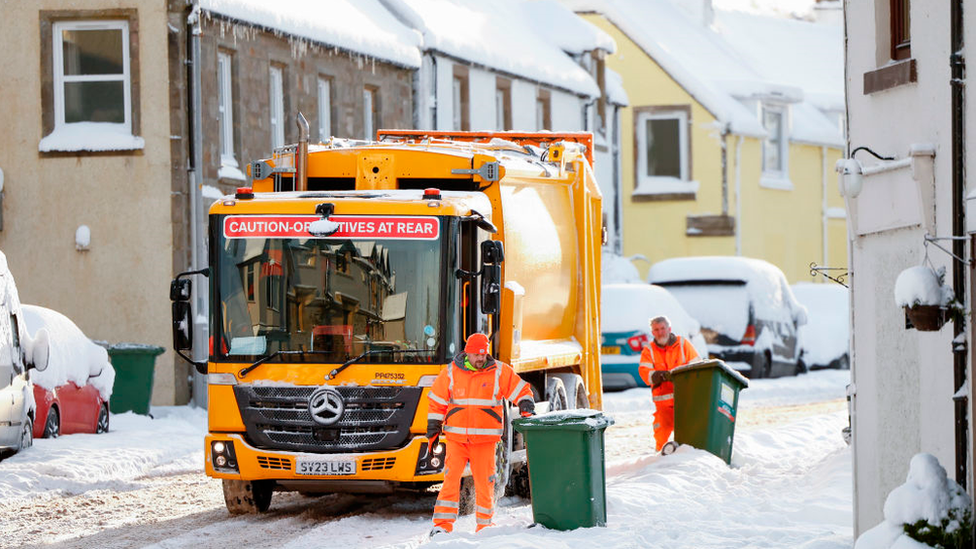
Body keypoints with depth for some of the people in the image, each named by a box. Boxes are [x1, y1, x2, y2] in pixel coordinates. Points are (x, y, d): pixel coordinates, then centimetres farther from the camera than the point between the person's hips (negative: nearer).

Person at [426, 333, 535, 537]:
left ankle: (485, 524, 13)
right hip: (456, 437, 0)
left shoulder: (499, 372, 2)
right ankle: (443, 523, -7)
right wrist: (433, 429, 10)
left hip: (485, 438, 0)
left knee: (484, 481, 1)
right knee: (451, 478, -9)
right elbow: (437, 401, 11)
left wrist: (527, 410, -7)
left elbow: (521, 390, 8)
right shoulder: (450, 373, 4)